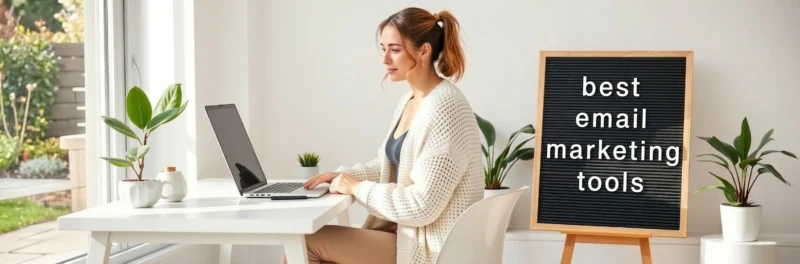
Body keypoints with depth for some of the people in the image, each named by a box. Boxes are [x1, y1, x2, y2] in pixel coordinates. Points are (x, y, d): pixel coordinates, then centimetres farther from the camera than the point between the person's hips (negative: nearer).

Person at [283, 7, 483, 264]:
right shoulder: (409, 100, 9)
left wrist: (358, 188, -14)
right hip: (405, 230, 9)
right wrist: (344, 175, 4)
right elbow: (388, 165, 22)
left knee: (306, 243, -9)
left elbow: (423, 206, -25)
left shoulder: (446, 110, -21)